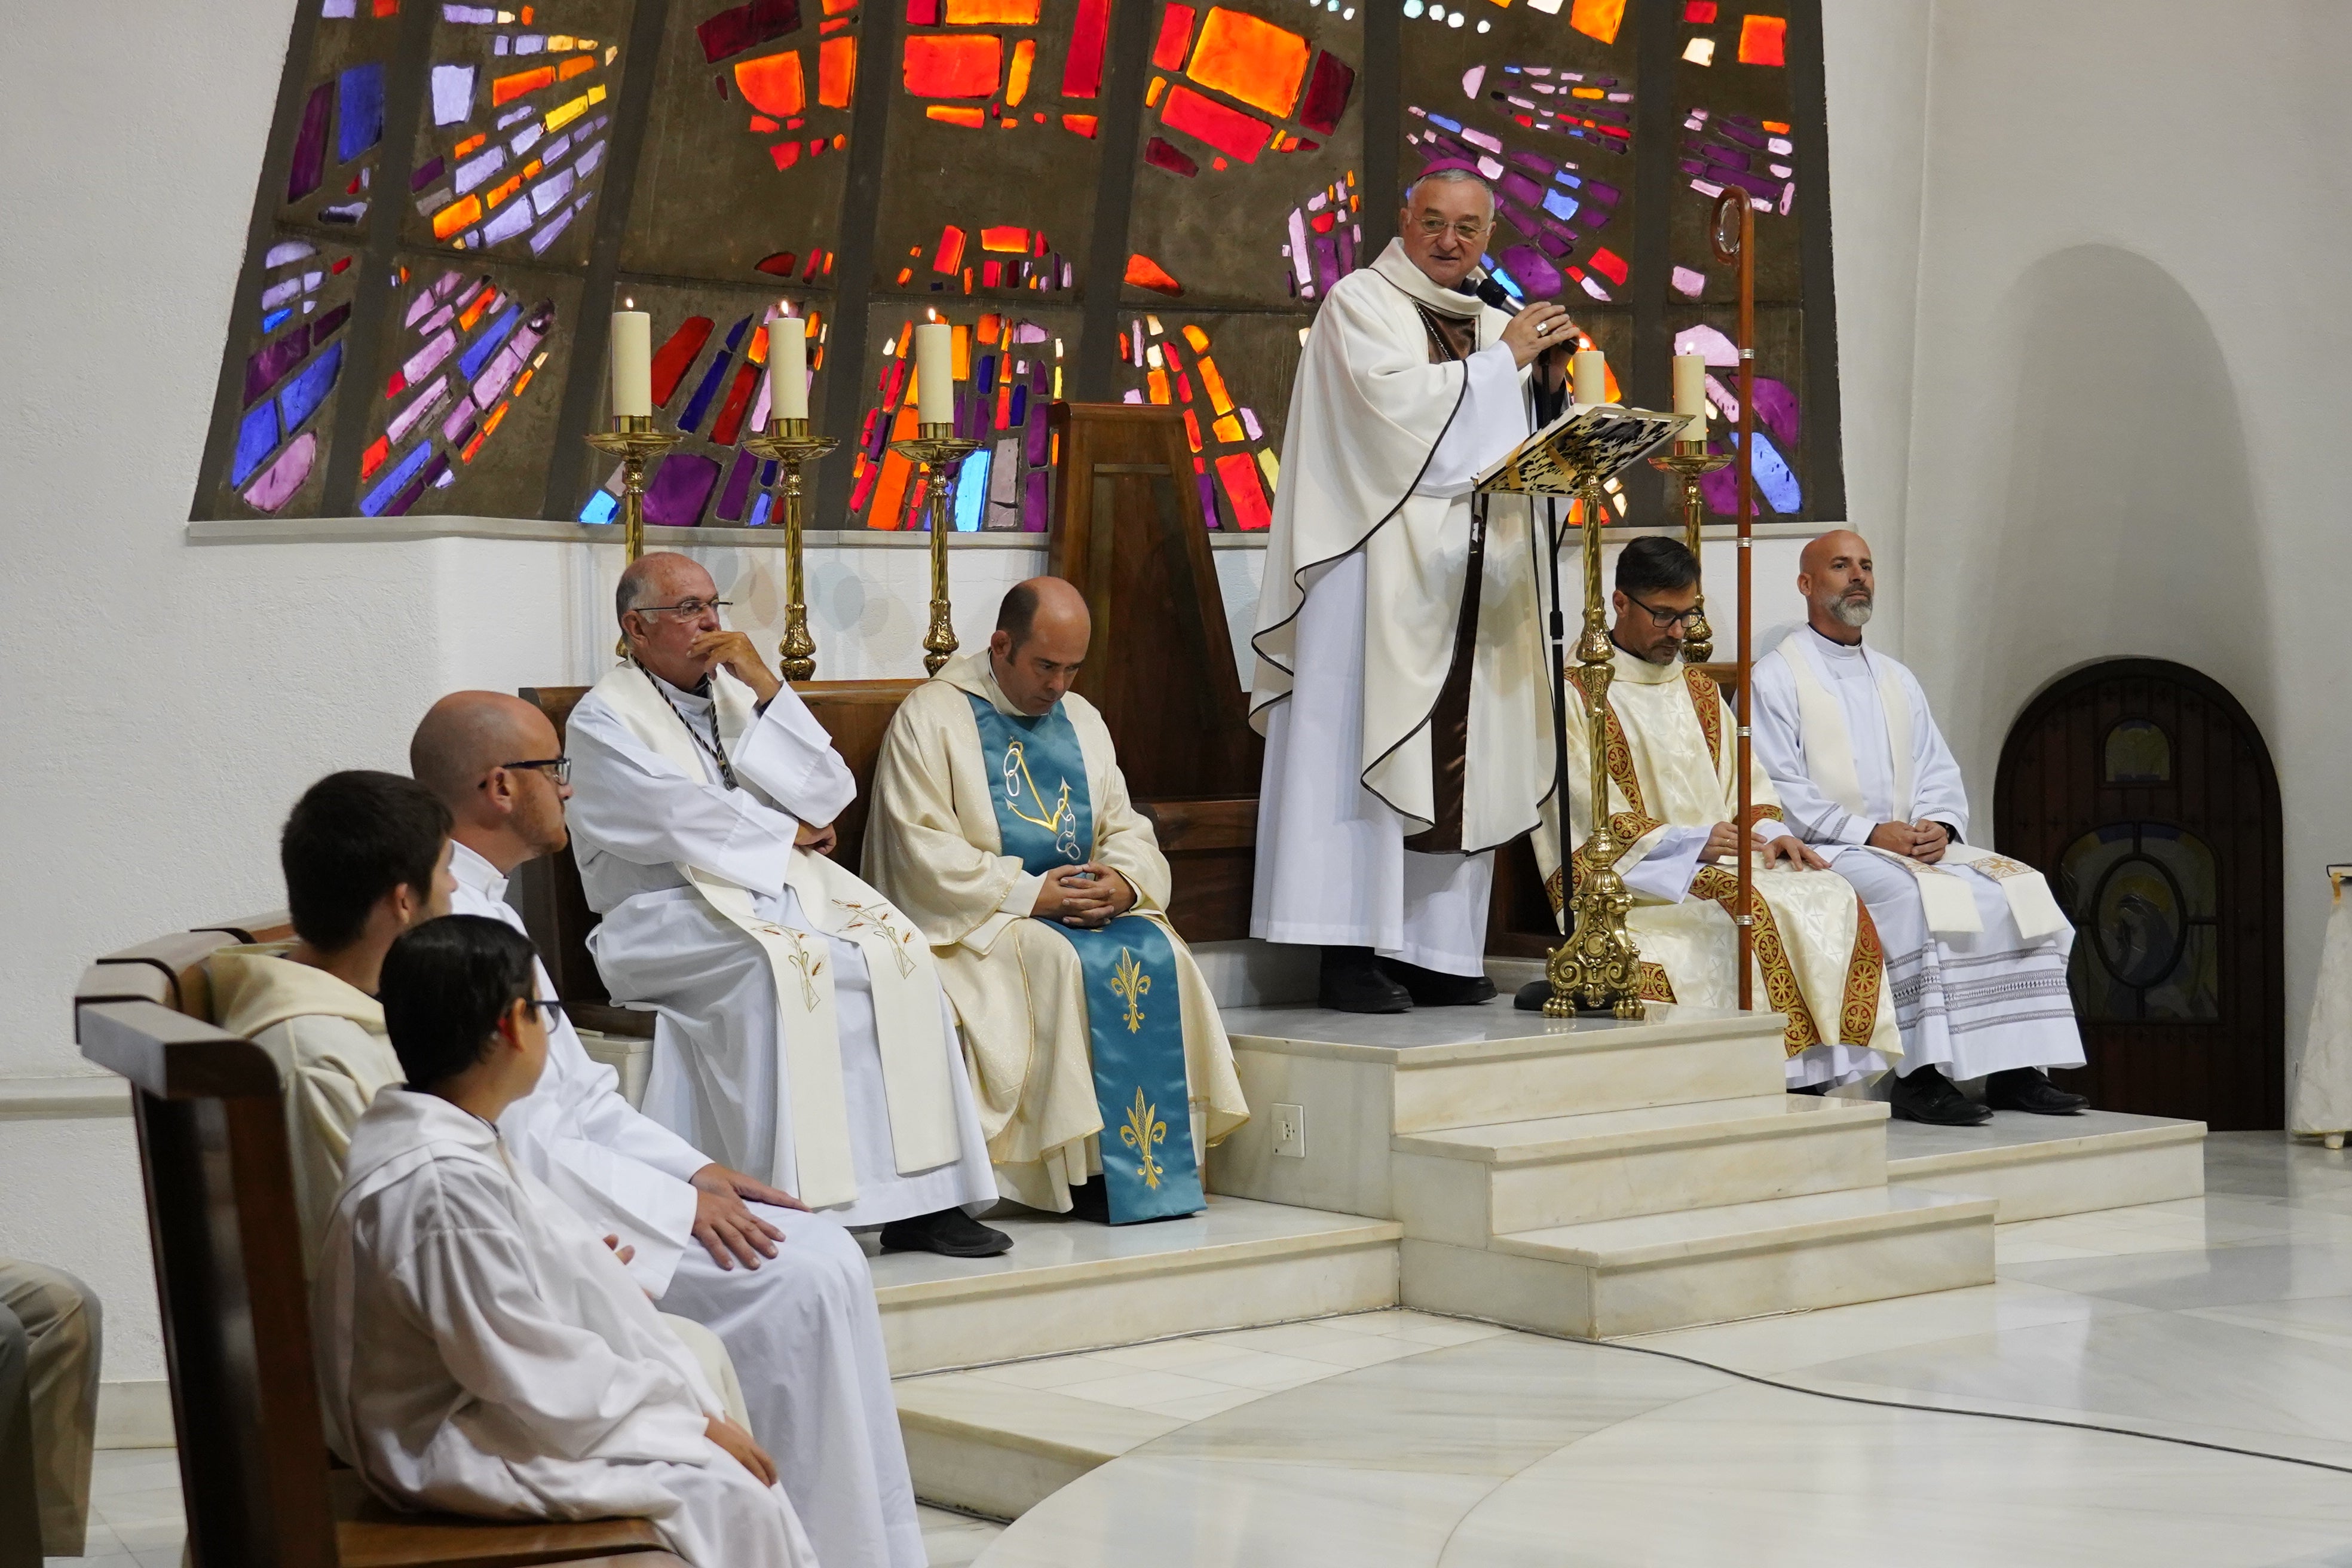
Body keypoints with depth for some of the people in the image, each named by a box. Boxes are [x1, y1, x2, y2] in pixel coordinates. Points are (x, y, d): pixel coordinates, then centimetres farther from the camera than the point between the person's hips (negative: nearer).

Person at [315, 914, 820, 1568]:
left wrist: (578, 1269, 30)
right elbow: (531, 1373, -24)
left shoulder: (420, 1132, 5)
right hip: (462, 1453, -11)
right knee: (730, 1495, -17)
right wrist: (693, 1419, -16)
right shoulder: (443, 1182, -27)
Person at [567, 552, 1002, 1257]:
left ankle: (919, 1199, -22)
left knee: (895, 948, -19)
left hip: (782, 889, 6)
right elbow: (680, 821, -12)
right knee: (776, 964, -34)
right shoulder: (604, 720, 2)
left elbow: (829, 795, 6)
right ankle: (781, 1205, -35)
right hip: (671, 911, -6)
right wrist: (785, 832, 0)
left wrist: (767, 690, -2)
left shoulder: (736, 695, 19)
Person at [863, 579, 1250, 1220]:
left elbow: (1126, 828, 16)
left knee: (1161, 953, -23)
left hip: (1089, 907, 6)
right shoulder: (930, 716, -3)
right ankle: (1086, 1164, -28)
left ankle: (1159, 1159, -23)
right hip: (976, 919, -5)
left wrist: (1123, 880, -9)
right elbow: (922, 849, -12)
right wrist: (1029, 893, -19)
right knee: (1060, 961, -33)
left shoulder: (1080, 719, 17)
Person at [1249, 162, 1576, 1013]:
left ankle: (1435, 950, 7)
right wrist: (1501, 361, -9)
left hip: (1468, 574, 7)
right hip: (1380, 566, -7)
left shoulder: (1491, 324, 19)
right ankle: (1351, 951, -11)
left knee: (1460, 756, 4)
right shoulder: (1360, 304, -1)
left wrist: (1549, 374, -3)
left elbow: (1522, 442, 15)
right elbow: (1399, 404, -15)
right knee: (1364, 743, -10)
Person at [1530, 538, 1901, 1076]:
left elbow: (1744, 783, 19)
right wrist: (1689, 842, -20)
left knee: (1831, 899, -18)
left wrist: (1769, 832, -4)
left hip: (1716, 857, 7)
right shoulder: (1576, 692, -1)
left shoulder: (1698, 689, 22)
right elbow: (1590, 815, -10)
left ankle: (1819, 1068, -20)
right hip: (1623, 872, -7)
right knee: (1744, 907, -33)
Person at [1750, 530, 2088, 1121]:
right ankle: (1921, 1075, -34)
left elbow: (1939, 772, 17)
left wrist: (1939, 825, -7)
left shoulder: (1896, 680, 23)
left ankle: (2012, 1070, -19)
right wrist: (1869, 833, -18)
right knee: (1917, 895, -34)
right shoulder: (1777, 677, 2)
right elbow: (1777, 790, -9)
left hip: (1915, 847, 7)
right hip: (1824, 851, -6)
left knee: (2020, 888, -15)